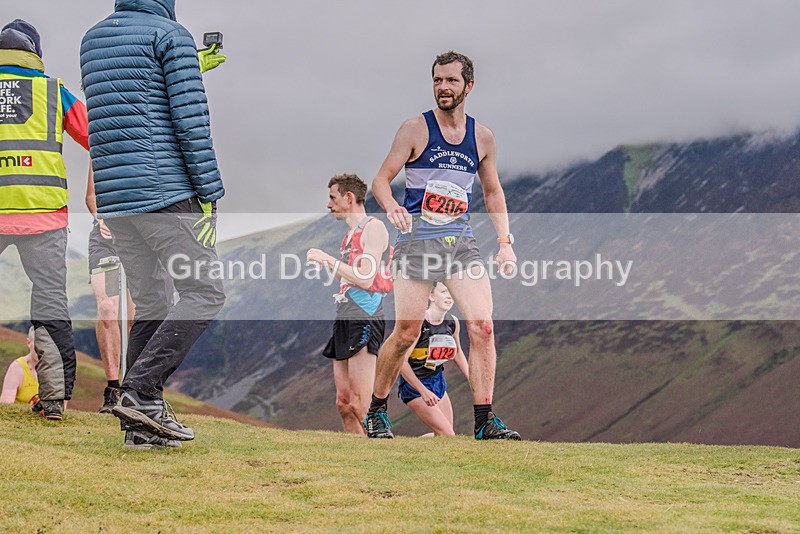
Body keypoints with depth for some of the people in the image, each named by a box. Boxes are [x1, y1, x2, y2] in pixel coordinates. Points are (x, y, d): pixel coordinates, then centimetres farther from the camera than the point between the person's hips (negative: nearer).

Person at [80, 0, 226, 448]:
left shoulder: (92, 40, 17)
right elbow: (191, 119, -12)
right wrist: (210, 192, -10)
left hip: (113, 199, 7)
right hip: (165, 192, -7)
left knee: (149, 303, 11)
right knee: (204, 292, -3)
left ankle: (142, 424, 5)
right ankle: (142, 390, -17)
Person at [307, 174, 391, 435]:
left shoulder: (373, 227, -7)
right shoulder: (351, 234, 22)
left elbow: (365, 279, -17)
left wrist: (328, 258, -10)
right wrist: (324, 263, 21)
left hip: (364, 320, -10)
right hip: (344, 320, 10)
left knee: (360, 405, -16)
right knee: (344, 403, 5)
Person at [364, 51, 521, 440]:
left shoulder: (482, 137, 9)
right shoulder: (415, 130, -2)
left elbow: (493, 192, 20)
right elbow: (381, 180, -3)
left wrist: (505, 241, 9)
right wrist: (391, 206, -25)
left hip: (461, 242, 3)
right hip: (417, 241, -3)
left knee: (482, 326, -10)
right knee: (407, 333, -3)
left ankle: (484, 419, -6)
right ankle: (376, 411, 16)